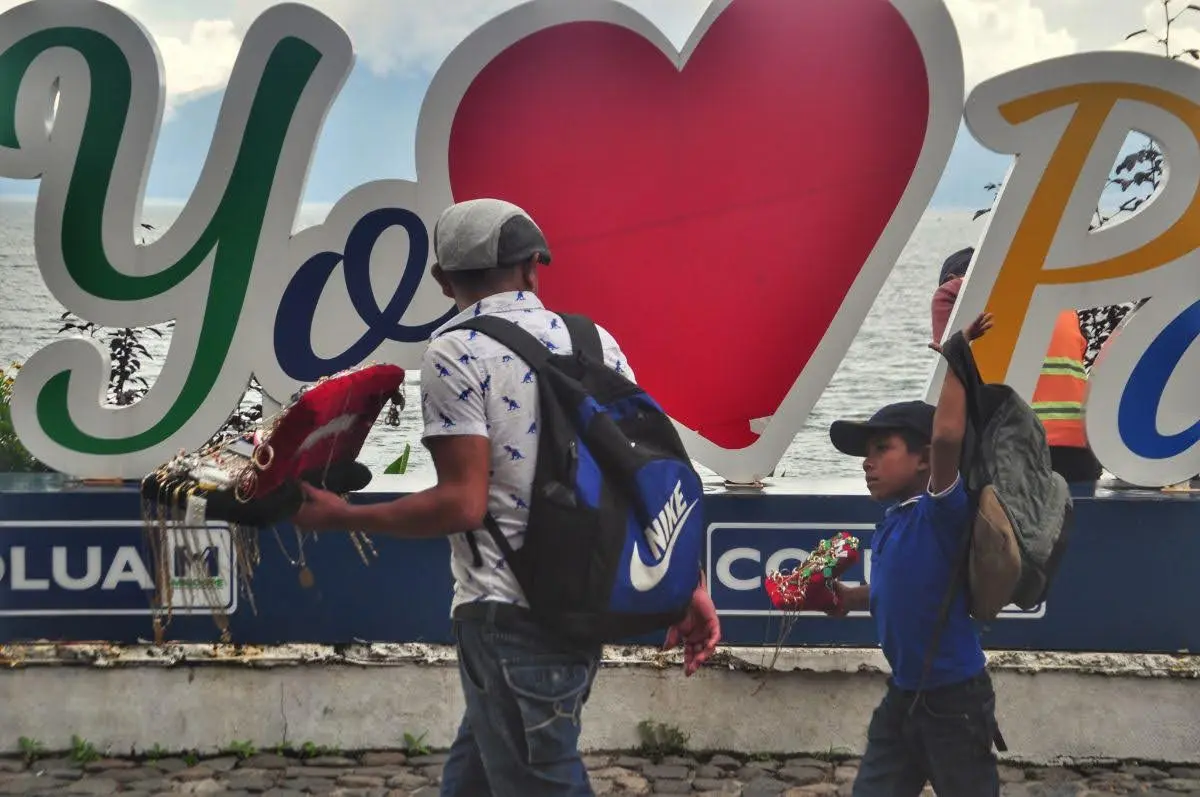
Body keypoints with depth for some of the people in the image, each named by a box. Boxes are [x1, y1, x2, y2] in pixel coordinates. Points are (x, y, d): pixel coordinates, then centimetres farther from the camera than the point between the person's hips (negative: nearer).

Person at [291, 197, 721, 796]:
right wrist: (688, 585, 9)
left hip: (509, 614, -7)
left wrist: (338, 516, -6)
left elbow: (464, 504, -16)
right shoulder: (595, 339, 8)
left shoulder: (455, 351, -9)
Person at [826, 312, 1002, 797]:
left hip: (954, 700, -8)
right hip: (902, 697, 8)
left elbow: (947, 437, -36)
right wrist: (852, 598, 6)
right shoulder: (891, 521, 5)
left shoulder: (941, 513, -18)